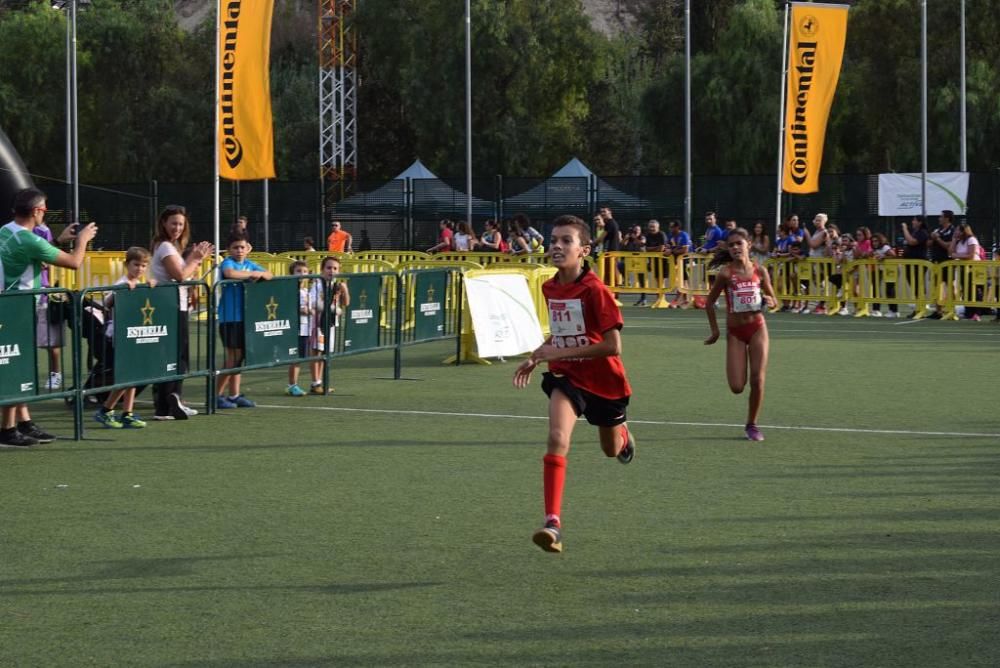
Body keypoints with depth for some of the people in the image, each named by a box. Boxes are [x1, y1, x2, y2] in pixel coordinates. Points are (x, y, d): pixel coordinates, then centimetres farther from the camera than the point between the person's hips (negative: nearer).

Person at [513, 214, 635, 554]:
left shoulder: (595, 290, -23)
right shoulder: (550, 288, -2)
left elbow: (613, 345, -27)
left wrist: (559, 353, -29)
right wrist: (536, 358, 4)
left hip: (603, 379, -3)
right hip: (566, 375, 3)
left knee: (612, 450, 19)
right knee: (557, 438, -23)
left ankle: (623, 434, 60)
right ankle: (553, 522, -27)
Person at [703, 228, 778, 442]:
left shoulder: (759, 271, -1)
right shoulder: (726, 273, -8)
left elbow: (773, 300, 11)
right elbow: (710, 302, 0)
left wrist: (768, 301, -12)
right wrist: (715, 330, -2)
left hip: (757, 328, 2)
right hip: (735, 332, -1)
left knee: (757, 380, -6)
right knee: (737, 387, -7)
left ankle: (752, 424, 12)